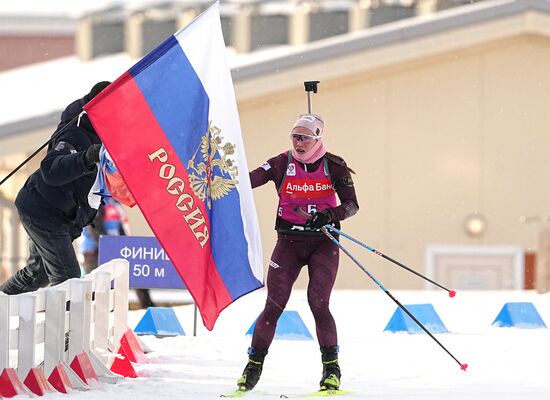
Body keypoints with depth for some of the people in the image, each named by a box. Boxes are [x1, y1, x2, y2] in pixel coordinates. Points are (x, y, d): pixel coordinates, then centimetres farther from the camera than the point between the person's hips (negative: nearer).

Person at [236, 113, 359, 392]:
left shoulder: (333, 166, -2)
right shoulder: (282, 164, -1)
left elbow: (352, 205, -3)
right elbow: (249, 179, -12)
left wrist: (329, 216, -23)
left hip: (323, 243, -1)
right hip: (289, 241, 1)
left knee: (318, 303, -14)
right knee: (274, 304, -6)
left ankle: (331, 366, -1)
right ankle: (254, 364, 5)